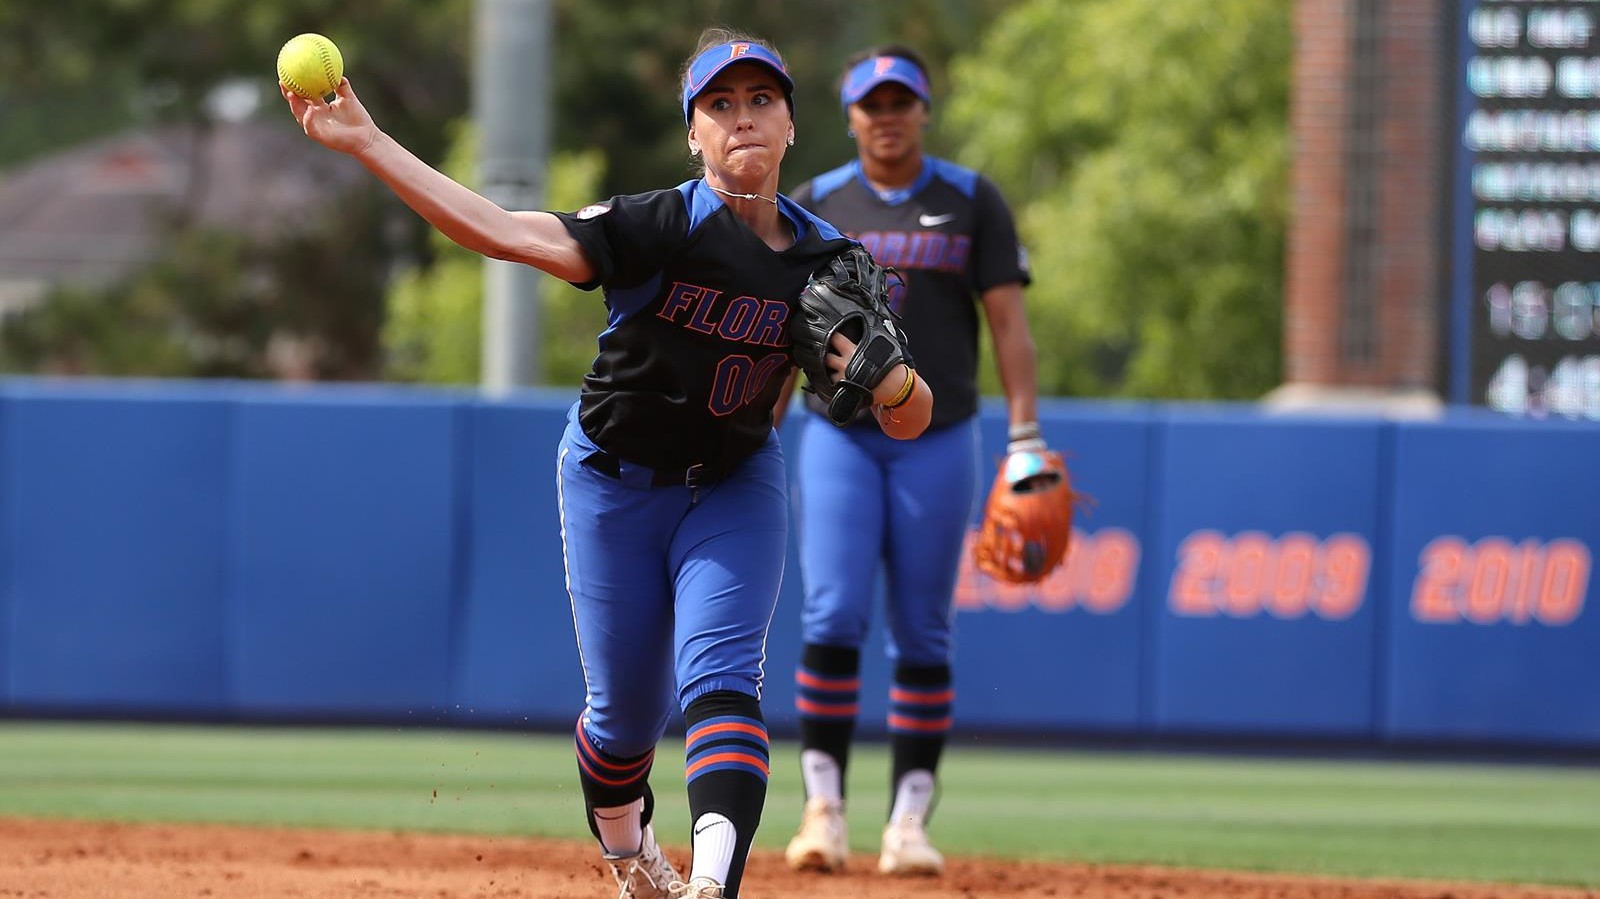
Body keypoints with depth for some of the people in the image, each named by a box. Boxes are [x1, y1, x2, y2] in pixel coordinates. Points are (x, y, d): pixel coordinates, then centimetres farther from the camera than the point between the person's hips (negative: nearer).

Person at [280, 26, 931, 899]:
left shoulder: (826, 262, -11)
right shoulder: (660, 228, -23)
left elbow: (911, 420, -8)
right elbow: (503, 233, -32)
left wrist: (887, 377, -33)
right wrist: (364, 142, -41)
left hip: (735, 484, 2)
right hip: (616, 483, -2)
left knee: (719, 678, -20)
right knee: (626, 710, 6)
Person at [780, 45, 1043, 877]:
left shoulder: (971, 202, 5)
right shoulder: (813, 206, 6)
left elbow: (1007, 319, 1)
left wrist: (1026, 438, -8)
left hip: (939, 441, 0)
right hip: (838, 434, 0)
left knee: (922, 635, 1)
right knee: (833, 618, -12)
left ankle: (910, 820, 5)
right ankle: (823, 806, -9)